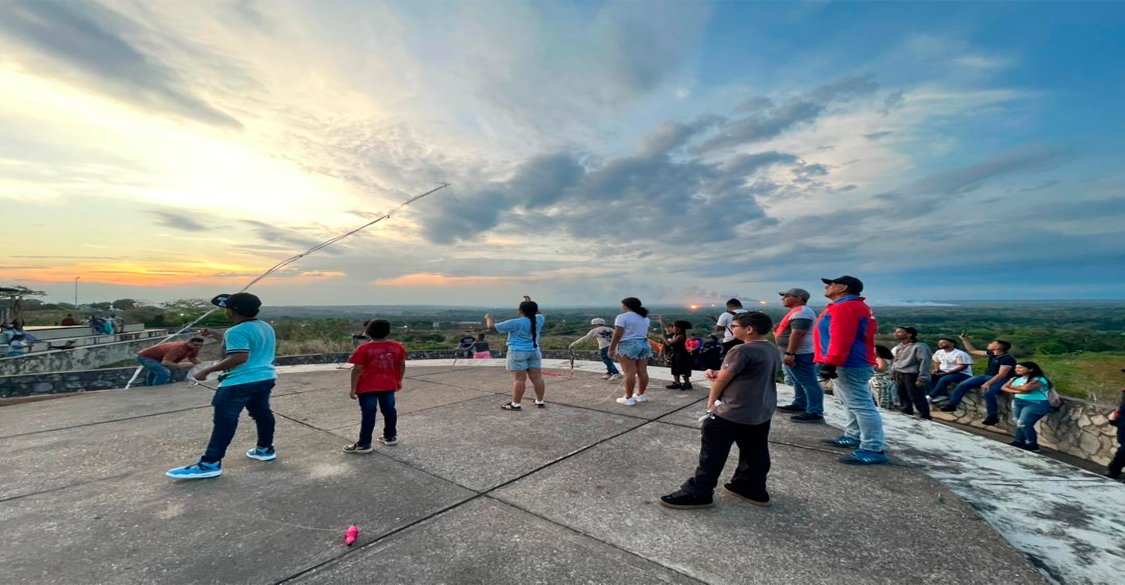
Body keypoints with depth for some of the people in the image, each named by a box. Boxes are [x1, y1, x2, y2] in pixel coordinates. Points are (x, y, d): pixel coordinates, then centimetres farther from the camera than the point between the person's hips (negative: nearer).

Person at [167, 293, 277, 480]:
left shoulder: (237, 331, -17)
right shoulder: (267, 327, 11)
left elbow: (239, 357, -27)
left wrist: (207, 371, -18)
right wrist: (221, 338, 29)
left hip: (240, 382, -9)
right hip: (266, 378, 9)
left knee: (225, 420, -3)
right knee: (262, 413, 18)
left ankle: (210, 464, 1)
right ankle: (266, 449, 28)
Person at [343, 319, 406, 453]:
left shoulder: (364, 349, -13)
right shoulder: (398, 347, 0)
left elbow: (357, 370, -12)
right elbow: (402, 365, 8)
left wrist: (353, 388, -6)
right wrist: (399, 381, 20)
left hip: (367, 387, -4)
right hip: (389, 385, 4)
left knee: (368, 414, 0)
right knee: (389, 410, 15)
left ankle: (364, 444, 6)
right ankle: (390, 437, 27)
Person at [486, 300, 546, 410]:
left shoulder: (516, 323, -16)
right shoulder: (539, 319, 0)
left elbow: (492, 326, -9)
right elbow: (536, 313, 27)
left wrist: (488, 318, 9)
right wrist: (530, 304, 32)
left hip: (518, 352, -6)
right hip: (534, 352, 6)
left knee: (519, 379, -5)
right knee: (537, 377, 8)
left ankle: (515, 404, -2)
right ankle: (540, 401, 15)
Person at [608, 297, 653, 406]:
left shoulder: (623, 317, -9)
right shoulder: (645, 318, 15)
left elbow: (617, 335, -13)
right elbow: (646, 334, 18)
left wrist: (611, 349, -8)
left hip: (628, 346, -8)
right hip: (644, 345, 8)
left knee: (630, 373, -7)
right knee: (642, 372, 9)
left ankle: (628, 398, -4)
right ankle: (640, 395, 18)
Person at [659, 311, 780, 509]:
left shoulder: (742, 350, -22)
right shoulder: (774, 350, 8)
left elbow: (722, 380, -14)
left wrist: (711, 403, 2)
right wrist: (718, 374, 0)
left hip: (731, 412, -9)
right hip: (762, 413, 9)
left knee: (713, 454, 0)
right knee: (755, 453, 19)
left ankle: (698, 493, 7)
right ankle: (753, 489, 32)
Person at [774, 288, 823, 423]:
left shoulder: (800, 312, -18)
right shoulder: (798, 311, 18)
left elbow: (797, 334, -26)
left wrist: (790, 353, -27)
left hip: (800, 355, -11)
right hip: (797, 354, 11)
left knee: (809, 383, -8)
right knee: (798, 382, 18)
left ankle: (815, 413, -5)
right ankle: (799, 404, 27)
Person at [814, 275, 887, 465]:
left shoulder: (844, 308, -18)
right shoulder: (855, 306, 19)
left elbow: (840, 340, -27)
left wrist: (830, 363, -27)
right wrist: (831, 362, 26)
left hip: (848, 366, -12)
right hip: (852, 364, 12)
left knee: (860, 405, -8)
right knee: (853, 403, 20)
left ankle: (873, 450, -4)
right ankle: (853, 436, 31)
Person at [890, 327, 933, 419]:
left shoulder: (919, 346, -12)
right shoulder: (898, 347, 12)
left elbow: (924, 362, -16)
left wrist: (922, 378, -20)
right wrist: (893, 373, 18)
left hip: (912, 376, -8)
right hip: (899, 375, 8)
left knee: (917, 398, -2)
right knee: (903, 397, 16)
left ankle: (924, 417, 10)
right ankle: (906, 413, 29)